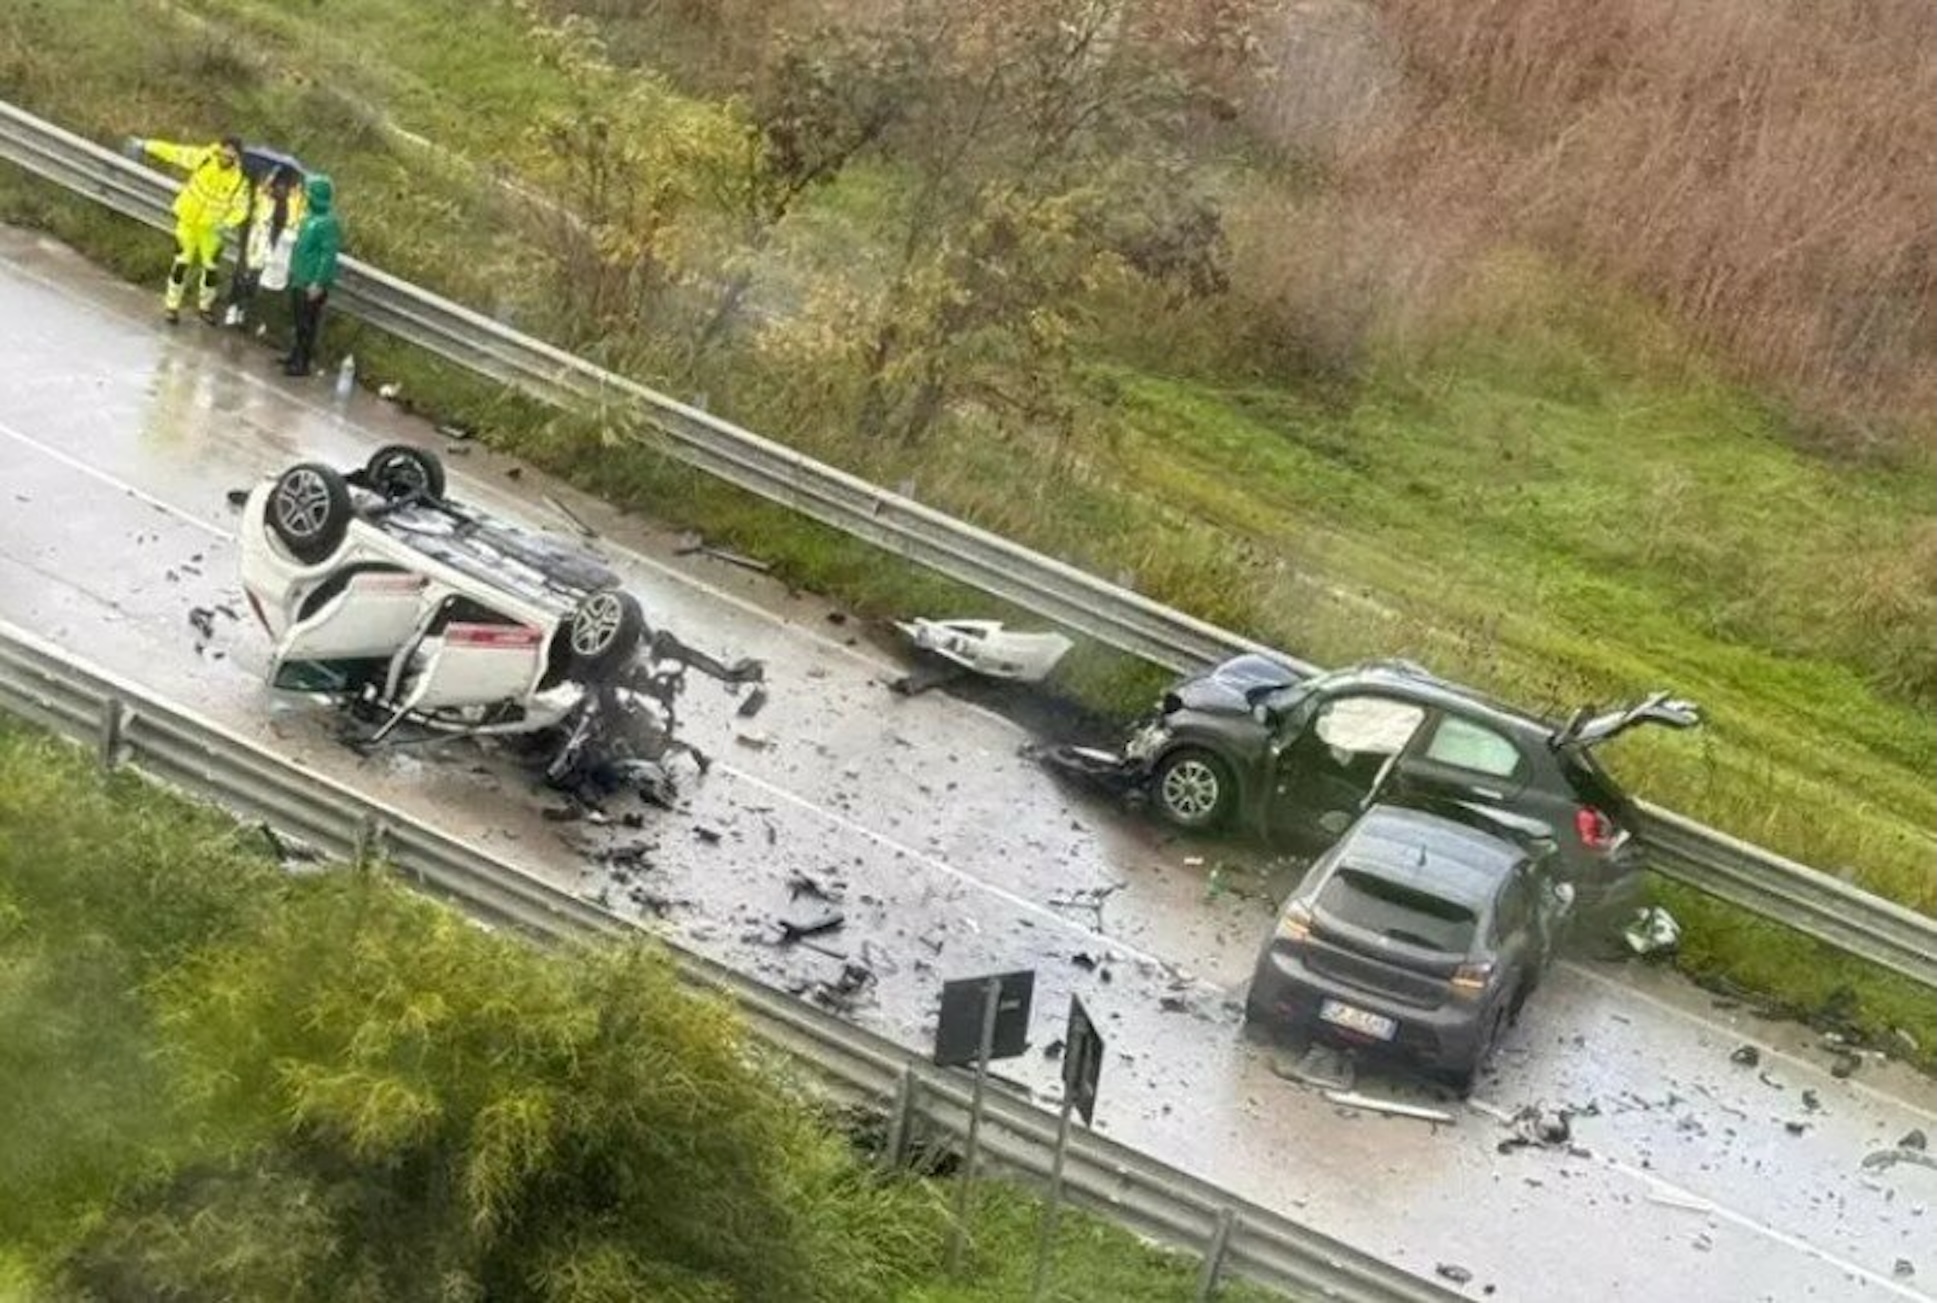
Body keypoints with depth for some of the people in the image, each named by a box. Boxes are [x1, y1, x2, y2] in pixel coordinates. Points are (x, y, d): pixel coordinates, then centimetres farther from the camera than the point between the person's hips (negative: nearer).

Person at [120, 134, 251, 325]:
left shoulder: (240, 180, -16)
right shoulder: (203, 158, -15)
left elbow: (241, 207, -13)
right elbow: (174, 152, -9)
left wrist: (229, 223, -31)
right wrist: (146, 146, -6)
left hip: (212, 229, 0)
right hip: (188, 221, 0)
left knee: (211, 267, 9)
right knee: (182, 263, 1)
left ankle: (206, 305, 33)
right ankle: (172, 305, 16)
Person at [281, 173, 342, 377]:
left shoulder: (328, 223, -21)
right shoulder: (311, 217, 8)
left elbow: (329, 256, -24)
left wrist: (318, 283, -25)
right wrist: (293, 269, 21)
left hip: (312, 283, -10)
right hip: (299, 279, 10)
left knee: (307, 323, -1)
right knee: (299, 319, 20)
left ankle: (302, 363, 6)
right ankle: (297, 354, 33)